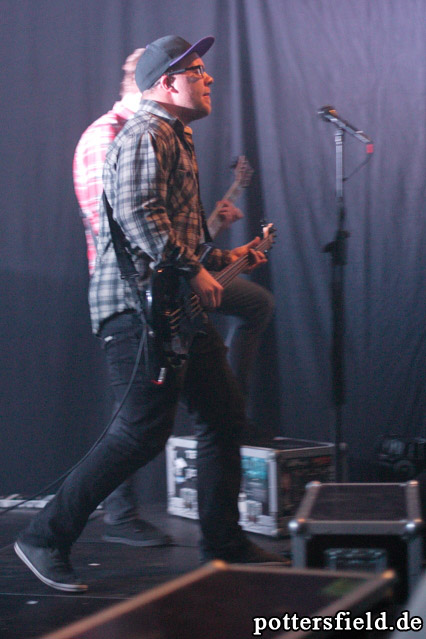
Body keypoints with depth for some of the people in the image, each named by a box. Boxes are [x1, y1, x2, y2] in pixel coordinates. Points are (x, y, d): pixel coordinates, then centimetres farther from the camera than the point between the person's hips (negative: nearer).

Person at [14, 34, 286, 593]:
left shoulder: (176, 139, 24)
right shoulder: (146, 134, -10)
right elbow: (138, 214, -25)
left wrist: (226, 258, 28)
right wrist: (194, 270, -23)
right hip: (139, 302, -11)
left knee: (225, 415, 11)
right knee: (142, 432, -12)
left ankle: (224, 544, 20)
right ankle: (46, 538, -2)